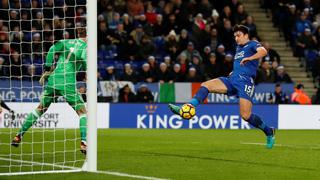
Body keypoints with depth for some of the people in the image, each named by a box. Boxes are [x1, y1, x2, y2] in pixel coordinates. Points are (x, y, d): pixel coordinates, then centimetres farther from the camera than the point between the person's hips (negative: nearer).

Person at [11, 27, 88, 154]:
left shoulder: (67, 42, 14)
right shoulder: (86, 47, 0)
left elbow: (52, 49, 2)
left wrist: (47, 69, 4)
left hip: (53, 78, 5)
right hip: (68, 82, -5)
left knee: (40, 109, 18)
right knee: (82, 112, 4)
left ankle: (18, 136, 19)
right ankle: (84, 143, -10)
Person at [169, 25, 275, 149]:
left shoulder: (252, 44, 3)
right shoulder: (238, 48, 26)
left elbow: (263, 51, -19)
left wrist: (249, 58, -32)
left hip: (245, 82, -8)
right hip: (232, 79, 8)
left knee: (245, 115, -17)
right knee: (205, 85, -12)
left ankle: (268, 132, 5)